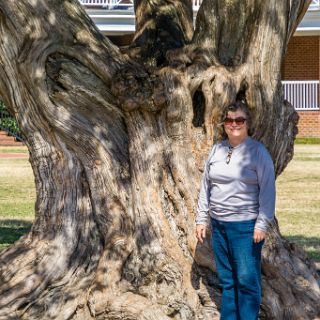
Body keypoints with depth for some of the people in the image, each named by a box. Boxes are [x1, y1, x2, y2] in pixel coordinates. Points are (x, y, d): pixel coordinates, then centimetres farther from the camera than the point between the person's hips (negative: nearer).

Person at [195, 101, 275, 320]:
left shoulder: (257, 151, -6)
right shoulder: (217, 150, 9)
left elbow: (267, 189, -8)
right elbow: (206, 186, 13)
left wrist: (262, 224, -13)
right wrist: (202, 219, 11)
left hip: (245, 226, -5)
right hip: (219, 224, 5)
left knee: (247, 280, -4)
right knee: (226, 279, 12)